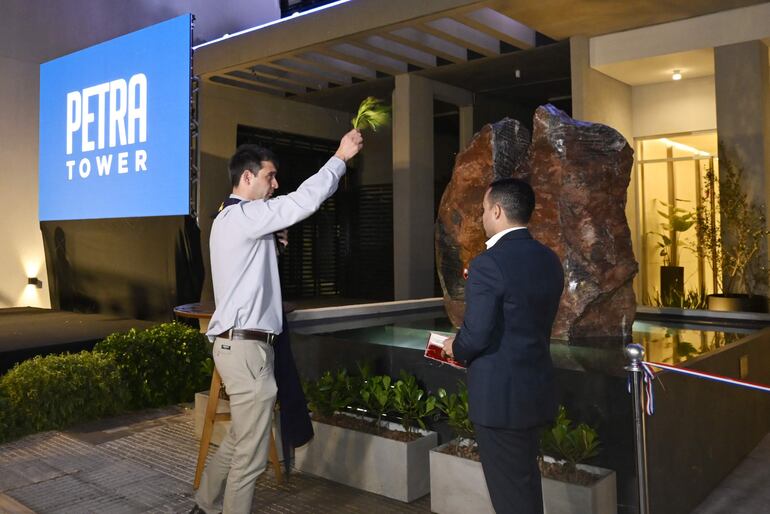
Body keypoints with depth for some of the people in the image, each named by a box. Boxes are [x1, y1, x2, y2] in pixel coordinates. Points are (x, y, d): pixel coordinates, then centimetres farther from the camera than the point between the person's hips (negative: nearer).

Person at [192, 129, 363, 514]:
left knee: (240, 440, 22)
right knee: (250, 452, 0)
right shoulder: (244, 216, -15)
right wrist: (341, 157, -13)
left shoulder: (231, 219, 17)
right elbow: (303, 202, -21)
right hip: (246, 347, -11)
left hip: (239, 343, 11)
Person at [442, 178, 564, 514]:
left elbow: (476, 336, -21)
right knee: (526, 483, 25)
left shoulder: (488, 264, -21)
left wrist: (454, 349, 0)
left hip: (500, 395, -8)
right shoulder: (549, 260, 5)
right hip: (537, 388, 8)